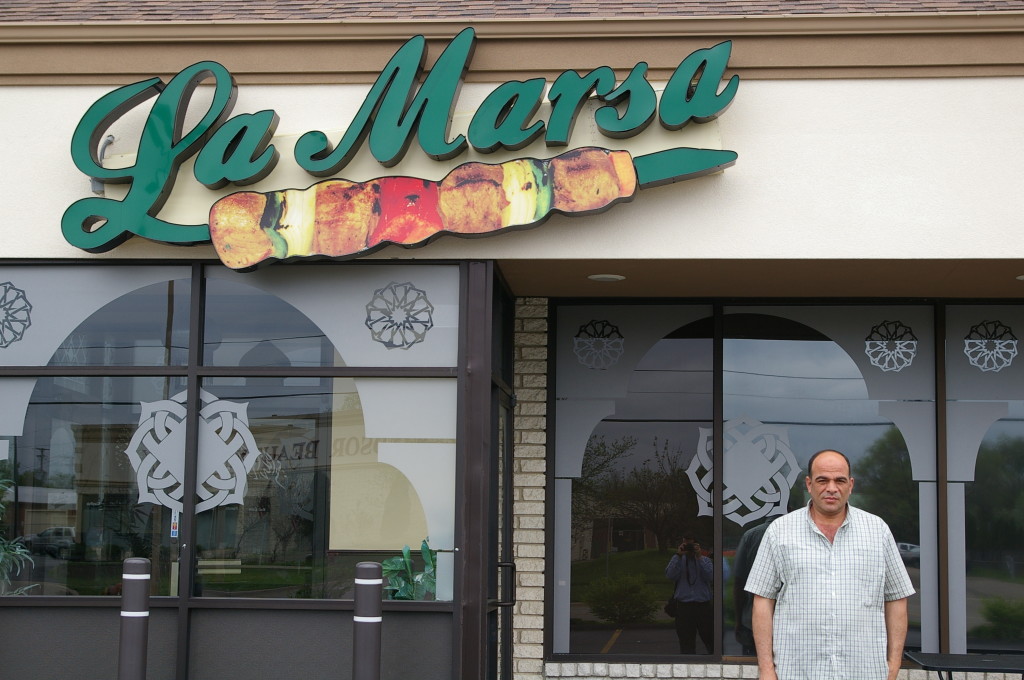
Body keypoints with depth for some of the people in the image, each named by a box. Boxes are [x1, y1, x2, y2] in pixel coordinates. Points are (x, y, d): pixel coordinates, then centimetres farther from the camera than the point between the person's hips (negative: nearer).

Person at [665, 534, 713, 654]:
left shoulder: (705, 560, 10)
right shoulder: (678, 560, 10)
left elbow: (710, 577, -8)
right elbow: (670, 576, -8)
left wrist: (699, 557, -11)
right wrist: (678, 555, -11)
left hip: (703, 605, 0)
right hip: (684, 606, 0)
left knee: (710, 641, 1)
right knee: (686, 645, 4)